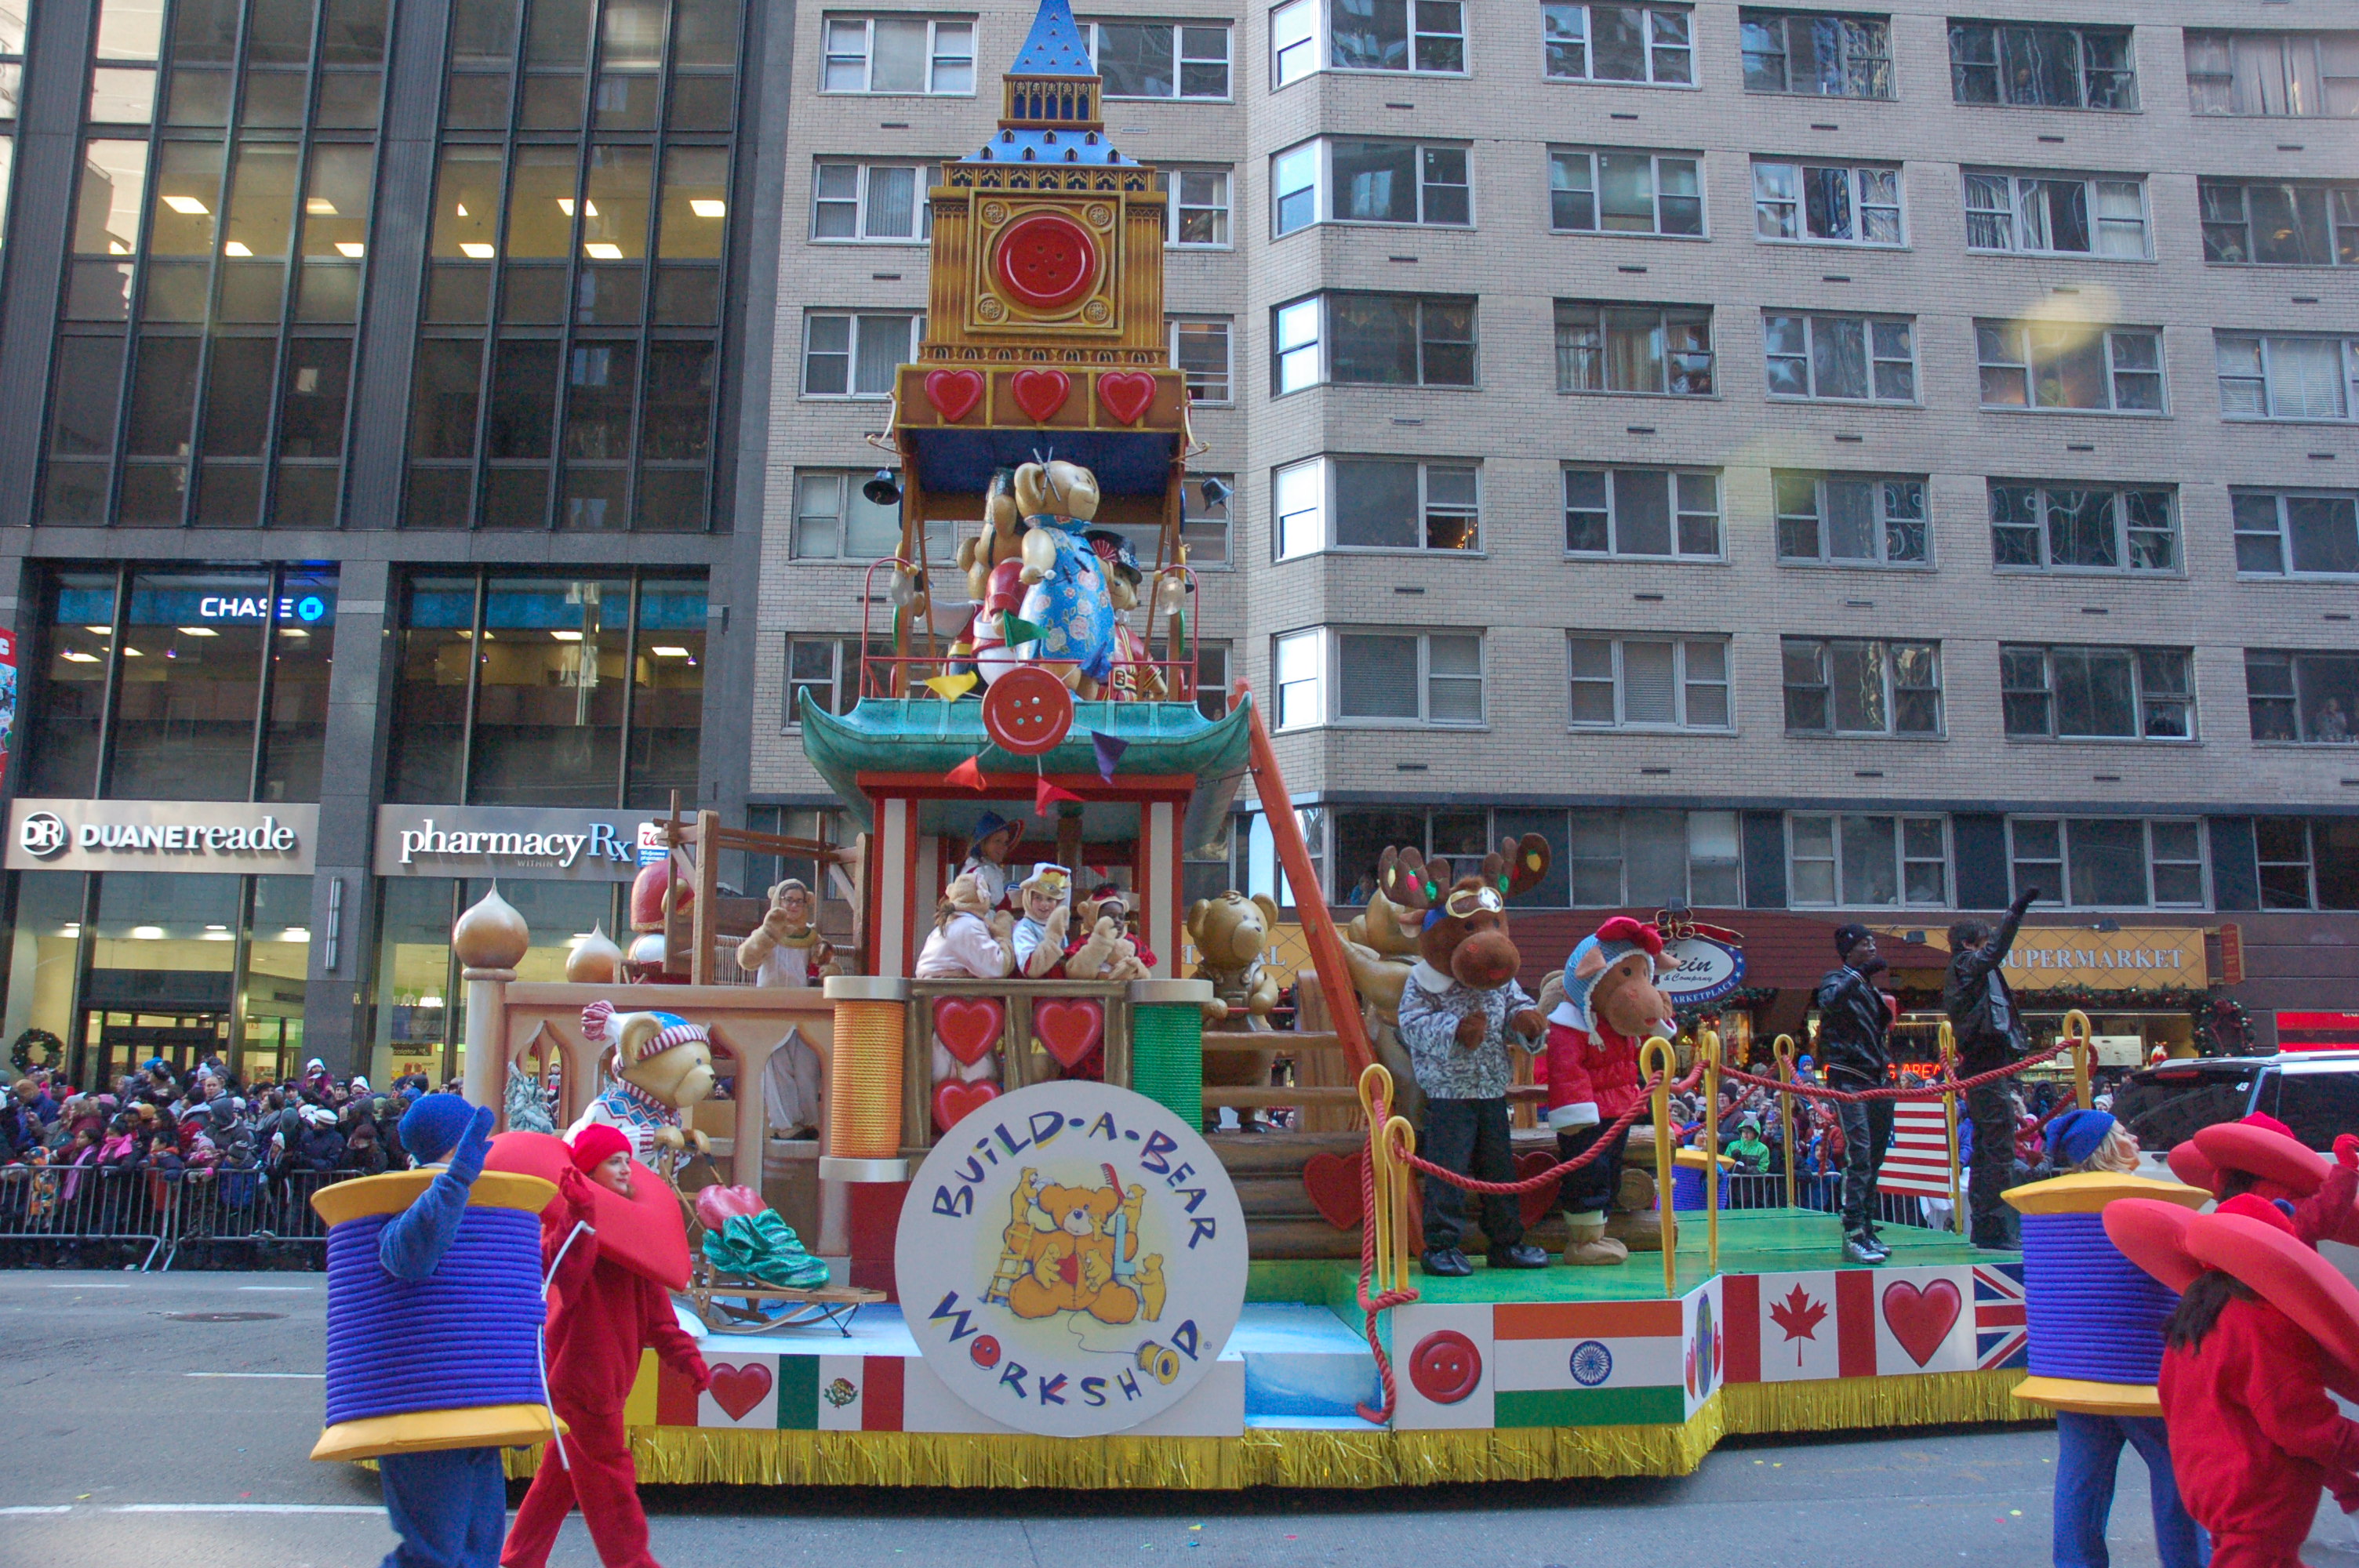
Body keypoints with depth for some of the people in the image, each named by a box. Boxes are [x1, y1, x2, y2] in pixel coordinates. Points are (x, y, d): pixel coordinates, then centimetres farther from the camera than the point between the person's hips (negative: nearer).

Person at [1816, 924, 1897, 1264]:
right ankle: (1853, 1234, -18)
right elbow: (1829, 1001, -27)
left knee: (1874, 1159, 10)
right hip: (1849, 1078, -8)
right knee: (1859, 1156, -16)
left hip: (1876, 1080, 8)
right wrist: (1861, 973, -26)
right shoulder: (1837, 979, -1)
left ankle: (1867, 1230, 17)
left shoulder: (1869, 988, 22)